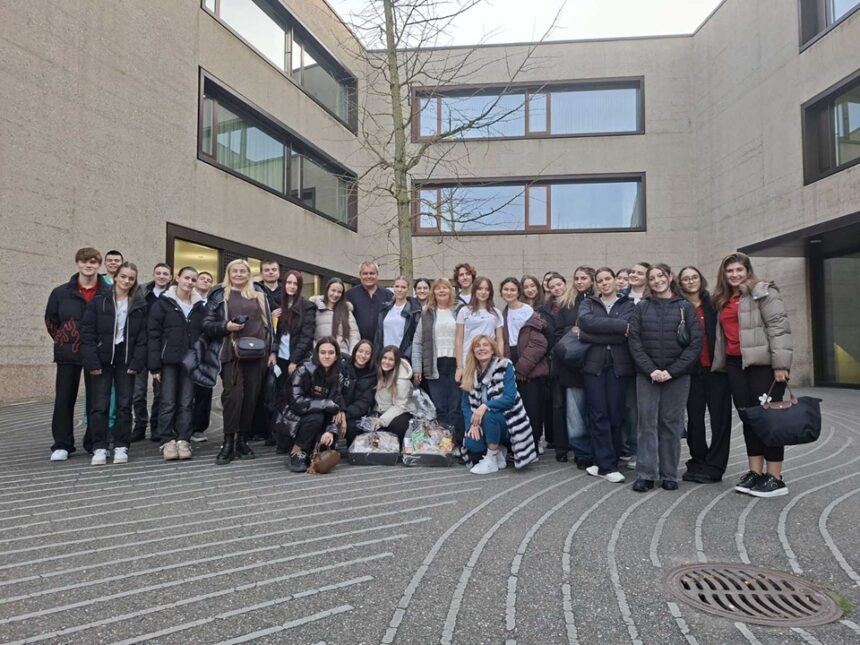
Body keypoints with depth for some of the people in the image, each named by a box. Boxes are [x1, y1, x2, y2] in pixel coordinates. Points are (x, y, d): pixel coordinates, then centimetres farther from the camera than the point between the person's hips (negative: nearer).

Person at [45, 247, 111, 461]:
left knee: (96, 400, 4)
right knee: (64, 400, 4)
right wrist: (63, 341, 9)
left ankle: (94, 443, 15)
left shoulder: (109, 293, -3)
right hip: (68, 355, 1)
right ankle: (62, 445, 13)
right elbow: (50, 320, 14)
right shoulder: (61, 292, 3)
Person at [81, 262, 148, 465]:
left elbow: (143, 336, 1)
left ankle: (121, 447, 12)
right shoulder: (99, 301, 0)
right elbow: (87, 332, -3)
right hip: (103, 359, -1)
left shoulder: (140, 305, 4)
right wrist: (92, 362, -10)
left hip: (126, 360, 1)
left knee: (124, 405, 4)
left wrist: (136, 362, -8)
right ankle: (99, 448, 7)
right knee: (100, 405, -1)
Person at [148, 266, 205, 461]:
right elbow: (153, 335, -5)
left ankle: (183, 440, 8)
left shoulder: (199, 306, 11)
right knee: (168, 403, 0)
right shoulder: (163, 303, -1)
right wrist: (154, 365, -12)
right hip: (169, 361, -3)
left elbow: (203, 334, 10)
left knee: (186, 403, 4)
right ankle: (167, 441, 6)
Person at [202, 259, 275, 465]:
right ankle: (228, 442, -7)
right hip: (231, 353, -3)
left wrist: (272, 350, 9)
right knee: (233, 394, -13)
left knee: (251, 396, 2)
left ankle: (243, 440, 11)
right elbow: (207, 324, 4)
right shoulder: (219, 295, 8)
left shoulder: (259, 294, 16)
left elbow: (268, 323, 16)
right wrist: (225, 326, -15)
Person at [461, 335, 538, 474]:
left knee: (489, 414, -35)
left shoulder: (505, 366, -11)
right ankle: (499, 451, 9)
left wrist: (485, 406, -31)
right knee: (472, 444, -25)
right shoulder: (470, 373, 3)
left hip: (507, 420, -4)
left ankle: (491, 460, -15)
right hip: (486, 425, 4)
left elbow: (510, 398, -19)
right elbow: (466, 404, 2)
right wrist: (473, 423, -16)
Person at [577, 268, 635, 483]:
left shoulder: (628, 305, 9)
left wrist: (588, 336, -11)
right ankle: (607, 466, 1)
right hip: (594, 364, 1)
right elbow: (587, 321, -11)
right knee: (598, 415, -4)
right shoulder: (588, 303, 13)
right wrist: (620, 326, -15)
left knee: (615, 415, 0)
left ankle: (604, 463, 12)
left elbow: (625, 334, -10)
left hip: (618, 366, 0)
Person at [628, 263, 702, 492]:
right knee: (647, 423, 0)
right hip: (647, 375, 1)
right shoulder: (642, 307, 6)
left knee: (672, 424, 4)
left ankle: (669, 475, 14)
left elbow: (695, 343, -3)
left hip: (677, 376, 0)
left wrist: (672, 371, -11)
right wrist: (650, 370, -12)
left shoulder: (685, 307, 3)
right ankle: (645, 475, 5)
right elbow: (634, 341, 0)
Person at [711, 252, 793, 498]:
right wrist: (720, 363, 14)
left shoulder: (763, 291, -5)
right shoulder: (723, 300, 18)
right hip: (736, 365, 7)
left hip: (763, 363, -7)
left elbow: (778, 327, -12)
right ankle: (755, 472, 16)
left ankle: (775, 478, 2)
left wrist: (780, 364, -18)